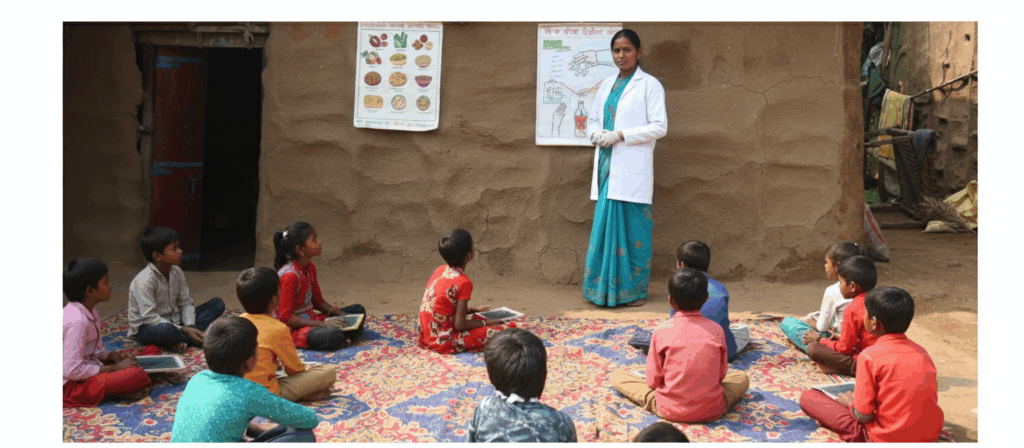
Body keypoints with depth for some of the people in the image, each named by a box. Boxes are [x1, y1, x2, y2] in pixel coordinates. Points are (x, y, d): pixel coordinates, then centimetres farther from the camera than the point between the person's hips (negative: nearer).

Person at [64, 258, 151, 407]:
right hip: (71, 384, -11)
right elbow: (71, 370, -27)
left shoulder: (91, 313, 7)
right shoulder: (77, 320, -25)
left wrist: (111, 356, -3)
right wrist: (112, 368, -19)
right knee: (138, 376, -25)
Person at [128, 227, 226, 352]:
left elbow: (186, 303, 3)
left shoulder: (176, 272, 1)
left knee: (218, 303, -5)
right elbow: (149, 318, -25)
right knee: (165, 330, -46)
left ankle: (178, 342, -20)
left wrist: (190, 326, -17)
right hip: (147, 328, -8)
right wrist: (183, 330, -28)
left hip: (174, 321, 8)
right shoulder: (144, 281, -22)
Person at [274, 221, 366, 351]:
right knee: (333, 335, -38)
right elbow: (285, 317, -23)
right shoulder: (290, 275, -22)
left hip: (310, 319, 10)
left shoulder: (310, 268, 8)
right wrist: (321, 324, -25)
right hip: (293, 328, -10)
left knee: (358, 310, 10)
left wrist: (341, 314, 2)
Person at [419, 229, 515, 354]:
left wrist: (473, 310, 18)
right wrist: (485, 322, -3)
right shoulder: (463, 283, -18)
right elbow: (460, 325, -18)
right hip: (444, 342, -9)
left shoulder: (440, 270, 4)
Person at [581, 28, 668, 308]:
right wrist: (596, 134, -1)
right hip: (607, 166, 6)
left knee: (633, 229, -2)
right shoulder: (607, 85, 16)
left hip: (632, 169, -5)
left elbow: (660, 127, -8)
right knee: (605, 225, 5)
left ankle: (635, 290, 9)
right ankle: (605, 287, 15)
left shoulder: (649, 85, -2)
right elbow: (592, 119, 22)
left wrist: (620, 135, -14)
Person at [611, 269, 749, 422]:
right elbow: (721, 375, 5)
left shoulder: (662, 330, -12)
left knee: (617, 375, 12)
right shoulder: (716, 330, -6)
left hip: (670, 411, -2)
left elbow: (652, 381, -6)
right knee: (741, 377, 27)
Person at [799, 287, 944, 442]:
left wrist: (850, 403, 10)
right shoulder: (922, 352, 1)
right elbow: (932, 398, 11)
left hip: (887, 439, -5)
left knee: (808, 397, 0)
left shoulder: (870, 356, -15)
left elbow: (863, 415, -14)